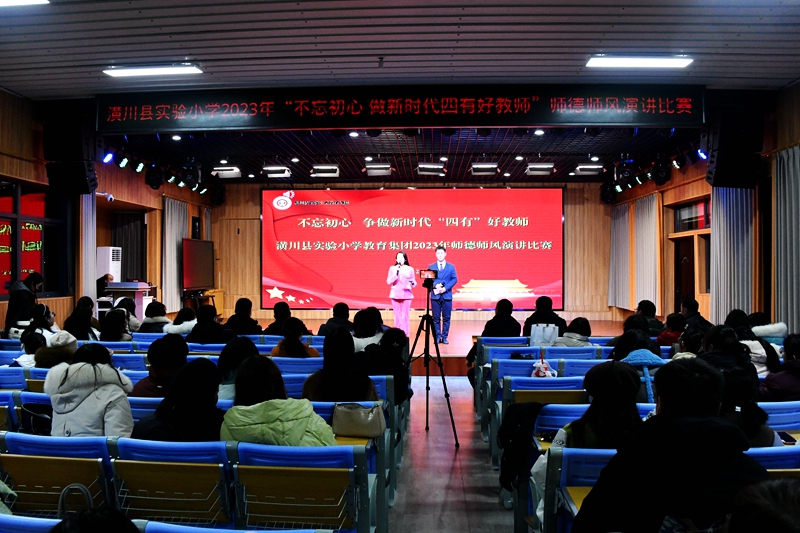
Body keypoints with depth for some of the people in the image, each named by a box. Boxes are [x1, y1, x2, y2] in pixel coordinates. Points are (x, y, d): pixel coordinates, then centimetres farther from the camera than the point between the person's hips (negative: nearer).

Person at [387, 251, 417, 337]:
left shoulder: (410, 269, 5)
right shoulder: (392, 268, 5)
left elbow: (414, 283, 7)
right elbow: (388, 282, -2)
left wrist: (412, 283, -16)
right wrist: (396, 273, -13)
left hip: (406, 295, 0)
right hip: (395, 295, 1)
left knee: (405, 316, -5)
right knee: (397, 316, 1)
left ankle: (405, 335, -2)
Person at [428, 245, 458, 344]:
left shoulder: (451, 267, 9)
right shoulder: (431, 267, 10)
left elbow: (455, 279, -1)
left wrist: (445, 288, -14)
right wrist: (435, 285, -16)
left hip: (447, 295, 0)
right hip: (435, 295, 0)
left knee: (446, 318, 2)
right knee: (436, 318, 2)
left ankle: (444, 337, 8)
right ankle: (437, 337, 8)